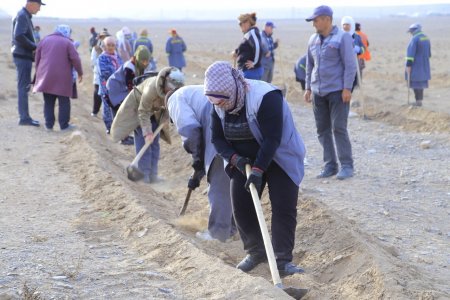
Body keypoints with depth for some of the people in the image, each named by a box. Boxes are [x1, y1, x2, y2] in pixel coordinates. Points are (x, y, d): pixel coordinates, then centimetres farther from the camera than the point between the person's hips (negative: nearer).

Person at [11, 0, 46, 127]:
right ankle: (24, 117, -5)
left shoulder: (25, 16, 16)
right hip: (23, 56, -10)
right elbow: (19, 36, -25)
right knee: (23, 87, -7)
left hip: (24, 56, 10)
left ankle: (24, 116, 16)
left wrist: (33, 47, 6)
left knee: (25, 86, 12)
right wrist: (35, 47, -17)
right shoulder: (22, 16, -14)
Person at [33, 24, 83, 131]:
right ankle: (64, 125, 4)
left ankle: (49, 124, 10)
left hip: (46, 76, 4)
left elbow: (37, 57, 14)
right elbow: (75, 59, -8)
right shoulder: (67, 42, -1)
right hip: (62, 77, -4)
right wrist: (80, 72, 3)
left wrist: (39, 72, 23)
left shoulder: (45, 40, 12)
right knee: (64, 102, 3)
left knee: (48, 102, 11)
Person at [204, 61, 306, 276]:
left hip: (278, 159, -6)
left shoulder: (266, 97, -31)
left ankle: (283, 260, -9)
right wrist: (234, 158, -22)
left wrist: (258, 170, -36)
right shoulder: (219, 106, -8)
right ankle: (255, 251, 17)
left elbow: (272, 139, -33)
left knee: (284, 208, -13)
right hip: (245, 161, 6)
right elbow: (217, 138, -4)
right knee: (241, 207, 0)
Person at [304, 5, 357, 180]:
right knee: (323, 130, 6)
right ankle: (330, 165, 13)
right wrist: (308, 87, 14)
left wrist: (347, 88, -14)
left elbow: (350, 65, -9)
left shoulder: (342, 38, -6)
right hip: (318, 92, 6)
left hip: (337, 92, -6)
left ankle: (347, 166, -1)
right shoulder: (313, 39, 12)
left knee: (339, 128, -8)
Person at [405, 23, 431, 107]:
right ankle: (420, 99, 19)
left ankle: (418, 101, -5)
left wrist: (408, 65, -21)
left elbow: (411, 53, -21)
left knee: (415, 83, -3)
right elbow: (428, 52, 18)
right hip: (424, 65, 8)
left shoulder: (415, 39, -17)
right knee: (421, 81, 15)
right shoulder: (426, 38, 11)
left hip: (416, 65, -8)